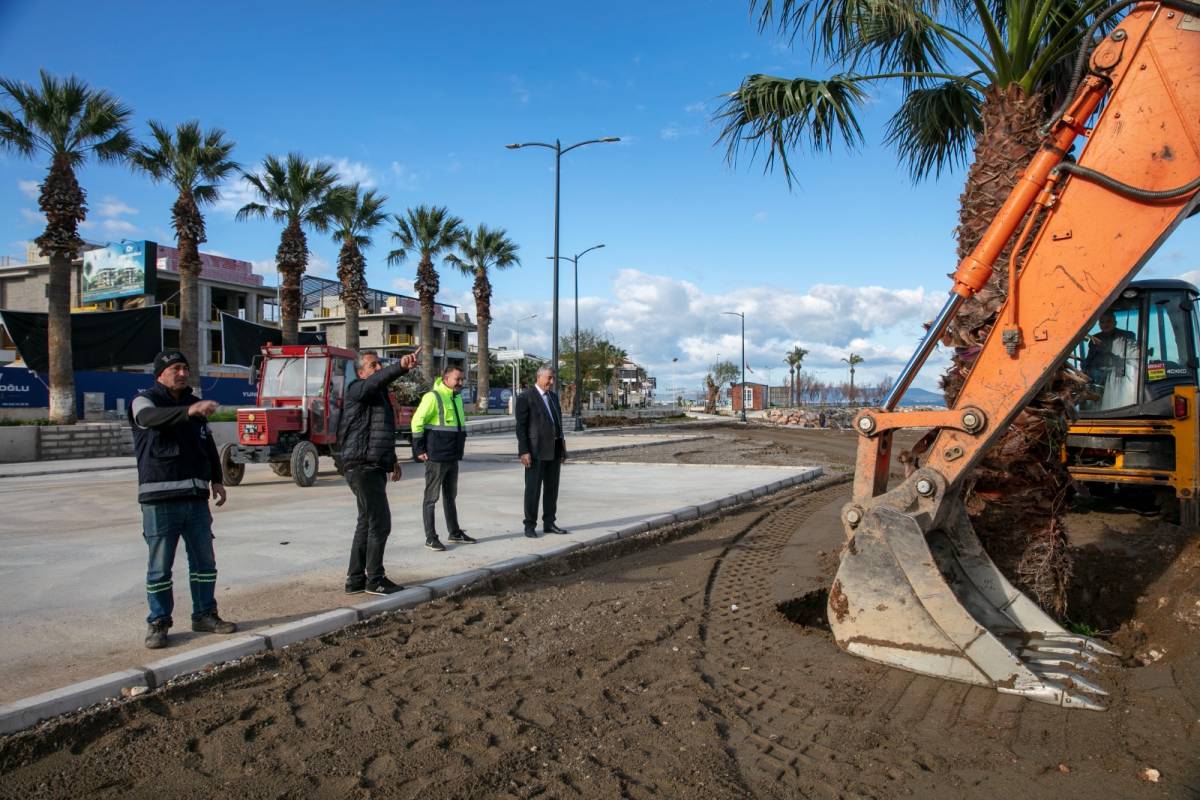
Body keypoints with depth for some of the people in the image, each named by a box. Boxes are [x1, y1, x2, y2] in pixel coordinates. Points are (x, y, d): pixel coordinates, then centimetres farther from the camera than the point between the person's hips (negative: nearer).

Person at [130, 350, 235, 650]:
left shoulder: (196, 404, 16)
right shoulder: (145, 401, -3)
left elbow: (209, 444, 23)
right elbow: (150, 417, -28)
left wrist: (216, 479, 13)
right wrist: (188, 411, -45)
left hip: (196, 497, 6)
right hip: (159, 499, -6)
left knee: (204, 561, 10)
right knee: (160, 566, 1)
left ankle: (205, 615, 22)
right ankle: (158, 623, 13)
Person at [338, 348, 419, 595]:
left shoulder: (379, 394, 20)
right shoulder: (357, 389, -9)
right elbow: (378, 380, -33)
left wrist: (392, 459, 30)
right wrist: (401, 366, -51)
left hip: (374, 467, 10)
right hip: (362, 466, -10)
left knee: (367, 523, 15)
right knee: (380, 522, -8)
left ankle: (355, 579, 23)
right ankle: (375, 579, 2)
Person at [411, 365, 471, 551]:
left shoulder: (457, 398, 13)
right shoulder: (433, 397, -13)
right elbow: (417, 422, -15)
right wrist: (419, 450, -15)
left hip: (453, 457, 9)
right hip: (436, 457, -9)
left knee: (450, 495, 18)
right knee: (431, 497, 0)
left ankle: (455, 533, 28)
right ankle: (430, 538, 5)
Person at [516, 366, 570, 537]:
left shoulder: (553, 396, 15)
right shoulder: (525, 397, -7)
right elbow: (521, 426, -11)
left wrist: (562, 448, 15)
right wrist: (524, 451, -17)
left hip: (554, 450, 7)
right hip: (535, 450, -7)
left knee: (552, 488, 9)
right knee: (533, 489, -2)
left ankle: (549, 523, 17)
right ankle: (530, 526, 6)